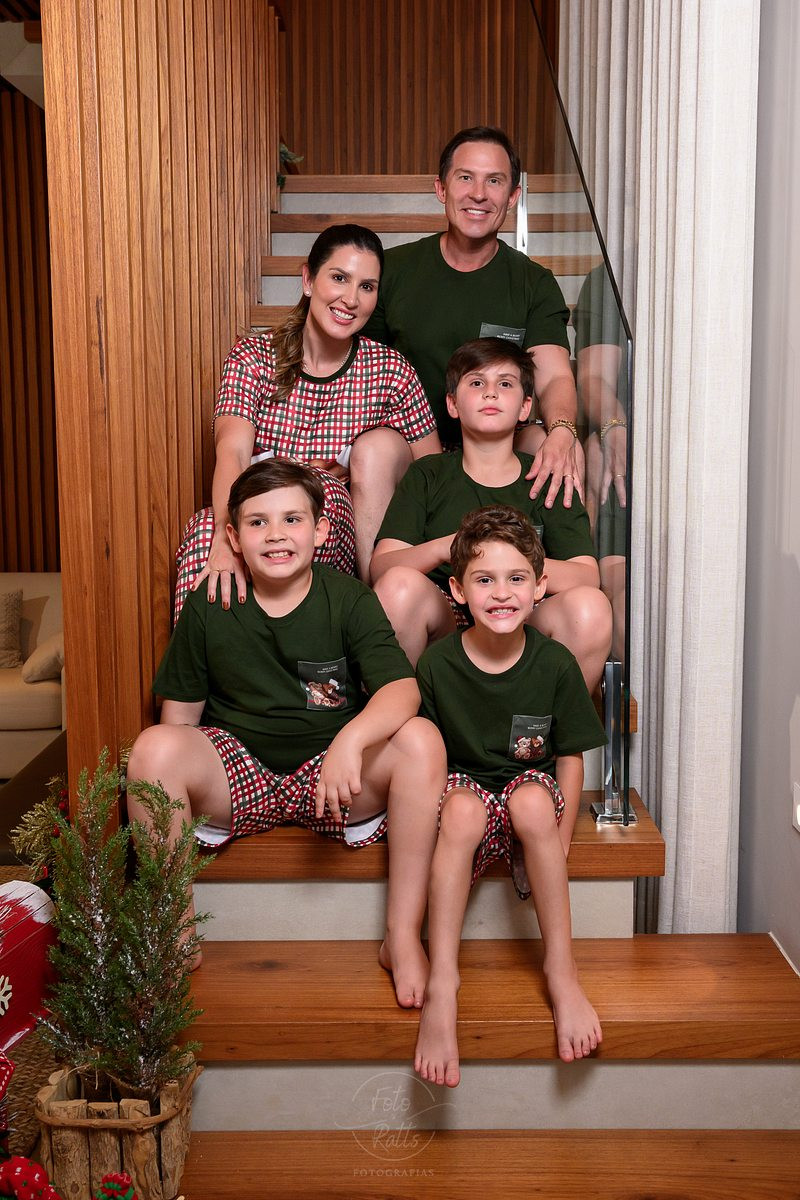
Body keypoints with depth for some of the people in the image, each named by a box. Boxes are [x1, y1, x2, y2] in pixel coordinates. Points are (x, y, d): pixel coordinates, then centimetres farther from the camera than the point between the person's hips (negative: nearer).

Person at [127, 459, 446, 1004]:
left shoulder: (349, 599, -6)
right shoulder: (207, 608, 0)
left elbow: (403, 689, -19)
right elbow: (180, 715, 5)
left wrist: (350, 739, -38)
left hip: (332, 776, -1)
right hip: (236, 774, 1)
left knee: (421, 739, -28)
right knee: (154, 745, -28)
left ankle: (403, 936, -16)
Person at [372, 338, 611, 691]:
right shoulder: (426, 476, 11)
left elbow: (587, 576, -4)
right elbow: (381, 566, -2)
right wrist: (441, 549, -23)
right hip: (443, 628, 0)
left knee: (589, 606, -28)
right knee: (400, 584, -31)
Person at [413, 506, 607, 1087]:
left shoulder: (555, 663, -9)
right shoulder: (438, 664, -10)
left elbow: (570, 756, -1)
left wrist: (559, 838, -9)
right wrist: (439, 812, -15)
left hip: (529, 786, 0)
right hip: (461, 788, 0)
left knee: (533, 801, -35)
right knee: (464, 808, -35)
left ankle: (562, 970, -24)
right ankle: (442, 984, -33)